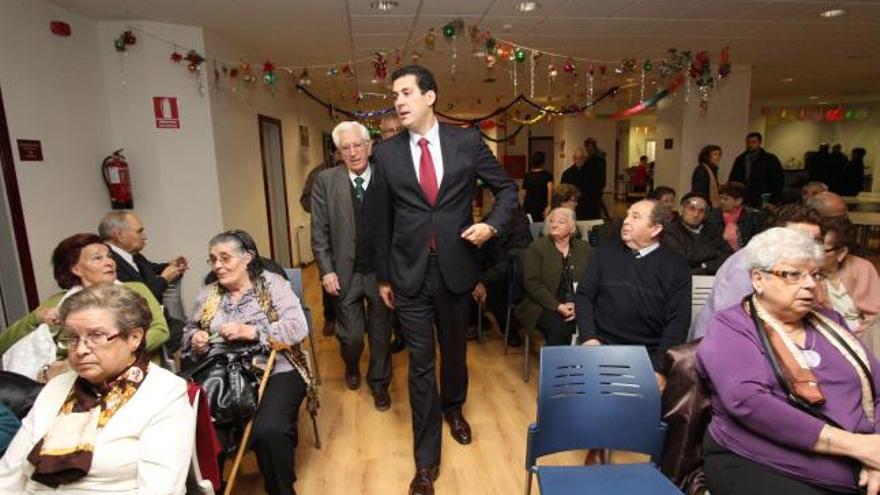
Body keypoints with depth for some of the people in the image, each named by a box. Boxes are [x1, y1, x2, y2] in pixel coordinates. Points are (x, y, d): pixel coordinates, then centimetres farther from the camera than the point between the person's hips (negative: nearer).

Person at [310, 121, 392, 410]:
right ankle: (352, 367, 43)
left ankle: (379, 383, 37)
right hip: (345, 273, 0)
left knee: (381, 334, 13)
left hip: (381, 271, 0)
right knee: (351, 336, 7)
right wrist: (326, 270, -6)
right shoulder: (325, 181, -1)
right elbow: (319, 231, 0)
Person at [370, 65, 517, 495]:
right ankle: (426, 460, 21)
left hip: (456, 267, 1)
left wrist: (493, 224, -12)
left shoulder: (467, 141, -2)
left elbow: (507, 188, 7)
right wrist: (383, 276, 8)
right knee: (421, 365, 5)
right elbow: (381, 219, 5)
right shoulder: (387, 152, 0)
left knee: (454, 350, 20)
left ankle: (454, 409, 51)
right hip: (410, 273, 0)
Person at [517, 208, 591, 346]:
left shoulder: (585, 249, 12)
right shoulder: (536, 247, 3)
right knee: (560, 328, -30)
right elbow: (532, 283, -6)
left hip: (577, 307, 3)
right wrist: (558, 306, -14)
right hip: (545, 306, -2)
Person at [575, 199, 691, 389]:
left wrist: (659, 368, -12)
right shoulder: (606, 252, 9)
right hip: (601, 346, 1)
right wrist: (589, 337, -8)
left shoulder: (676, 266, 4)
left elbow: (677, 322, -1)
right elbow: (583, 295, 7)